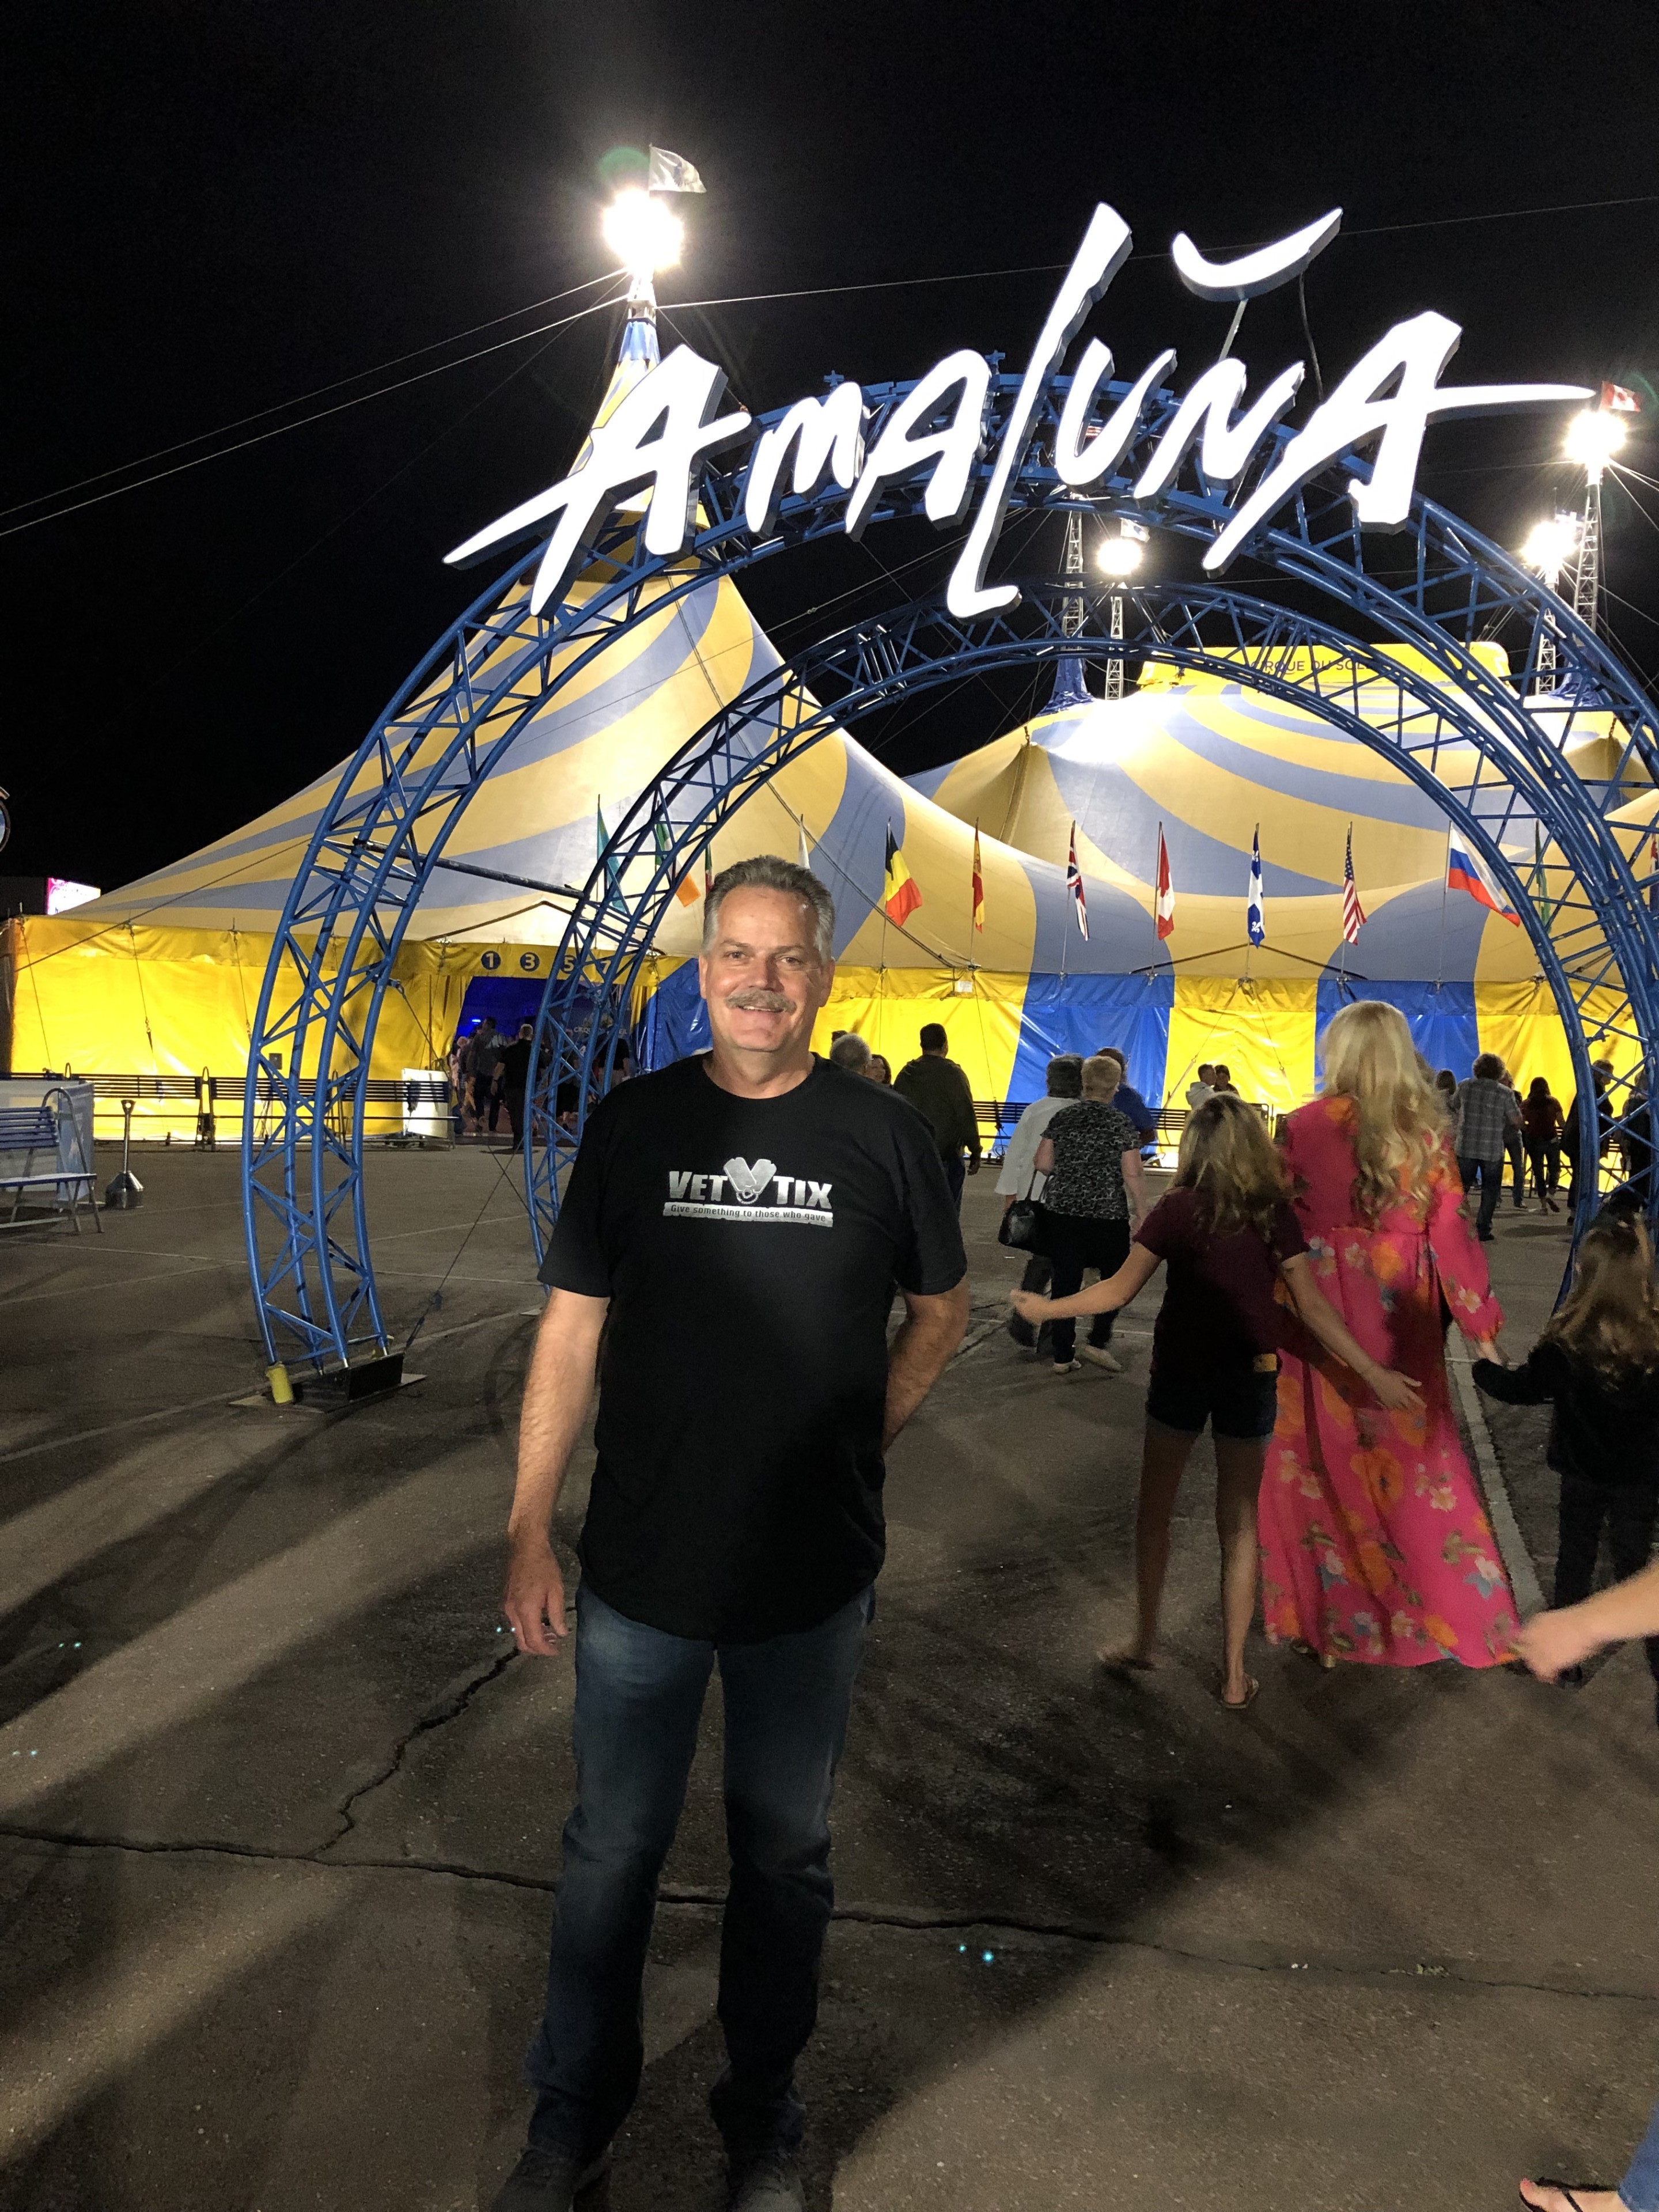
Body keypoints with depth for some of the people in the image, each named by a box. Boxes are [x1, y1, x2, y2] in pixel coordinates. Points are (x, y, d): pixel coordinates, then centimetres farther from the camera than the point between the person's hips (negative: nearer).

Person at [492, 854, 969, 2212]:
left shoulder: (881, 1133, -5)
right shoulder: (633, 1123, -4)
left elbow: (941, 1310, 8)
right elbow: (572, 1328, -1)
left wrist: (858, 1444, -1)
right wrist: (531, 1530, -3)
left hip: (814, 1580, 0)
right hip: (640, 1570, 0)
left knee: (785, 1853, 18)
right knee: (613, 1853, 16)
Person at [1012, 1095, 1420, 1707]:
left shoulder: (1178, 1209, -11)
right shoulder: (1276, 1214, -6)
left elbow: (1118, 1292, -9)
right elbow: (1313, 1309, -7)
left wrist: (1045, 1308, 3)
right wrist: (1374, 1373, 0)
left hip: (1180, 1373, -1)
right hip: (1250, 1378, 2)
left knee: (1156, 1509, 17)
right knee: (1239, 1524, 12)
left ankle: (1144, 1641, 29)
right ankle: (1234, 1675, 18)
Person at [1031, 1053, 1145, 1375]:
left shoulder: (1063, 1118, 2)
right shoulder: (1120, 1122, -8)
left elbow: (1042, 1163, 2)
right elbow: (1132, 1174, -11)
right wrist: (1141, 1213, -3)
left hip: (1062, 1210, 3)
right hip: (1108, 1215, -3)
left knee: (1065, 1281, 8)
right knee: (1115, 1277, 16)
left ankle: (1063, 1356, 12)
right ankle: (1098, 1342, 6)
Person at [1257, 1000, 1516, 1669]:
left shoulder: (1304, 1128, -10)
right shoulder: (1426, 1131, -4)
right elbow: (1449, 1233, -3)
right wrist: (1480, 1323, 5)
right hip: (1401, 1320, 2)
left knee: (1326, 1460, 12)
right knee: (1415, 1462, 15)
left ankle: (1328, 1614, 23)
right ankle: (1461, 1615, 26)